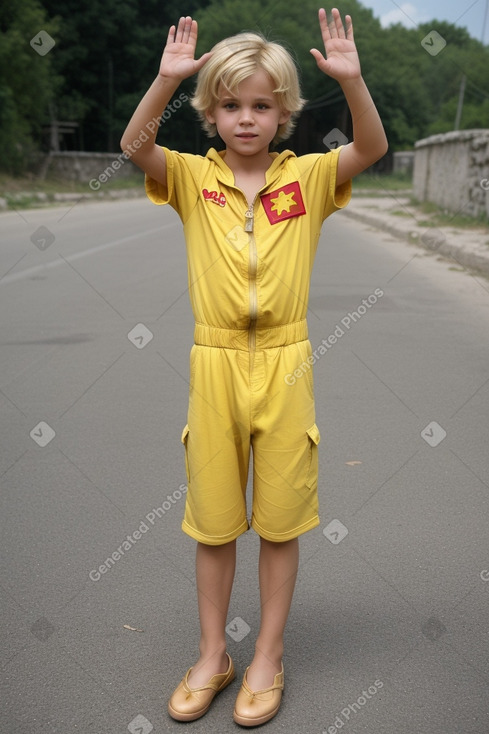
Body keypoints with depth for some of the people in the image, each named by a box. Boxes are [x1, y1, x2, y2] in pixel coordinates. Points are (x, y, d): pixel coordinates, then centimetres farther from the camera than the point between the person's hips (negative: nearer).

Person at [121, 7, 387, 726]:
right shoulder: (192, 178, 2)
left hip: (284, 365, 0)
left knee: (280, 520, 10)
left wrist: (351, 79, -26)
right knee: (213, 520, 12)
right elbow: (134, 144, -15)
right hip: (215, 364, 1)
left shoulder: (308, 176, 1)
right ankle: (213, 656, 32)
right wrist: (167, 77, -27)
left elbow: (373, 148, -13)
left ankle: (268, 658, 30)